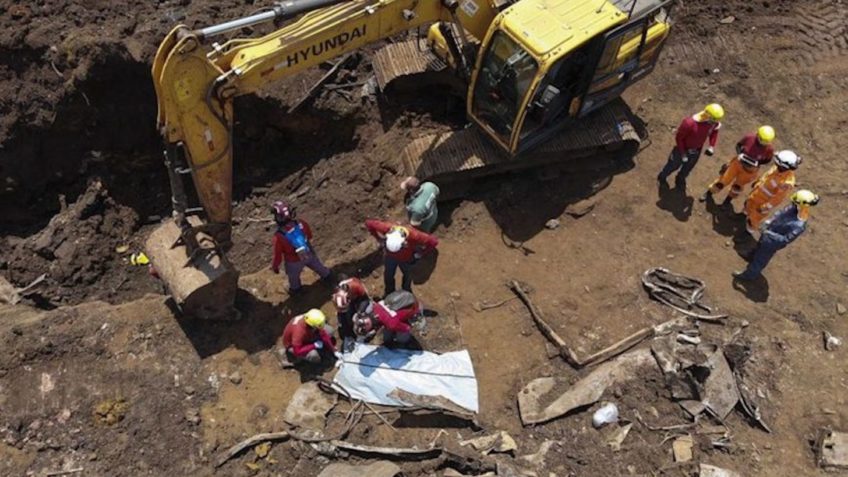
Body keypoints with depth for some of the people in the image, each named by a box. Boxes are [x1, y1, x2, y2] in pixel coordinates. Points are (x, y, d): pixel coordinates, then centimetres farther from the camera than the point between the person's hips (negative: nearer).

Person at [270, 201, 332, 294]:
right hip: (309, 253, 3)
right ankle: (326, 275, 64)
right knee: (317, 265, 35)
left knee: (293, 276, 31)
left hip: (294, 261, -3)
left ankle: (295, 288, 60)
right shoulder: (301, 223, -28)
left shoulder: (279, 236, -39)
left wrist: (274, 266, -2)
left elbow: (278, 255, -23)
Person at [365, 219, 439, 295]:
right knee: (388, 275, 24)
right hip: (390, 257, 1)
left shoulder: (413, 236, -44)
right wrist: (380, 240, -16)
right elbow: (369, 223, -24)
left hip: (406, 260, -1)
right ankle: (389, 293, 57)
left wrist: (420, 253, -20)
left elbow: (433, 241, -33)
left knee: (407, 275, 27)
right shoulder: (386, 229, -40)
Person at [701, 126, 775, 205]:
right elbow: (738, 145, -6)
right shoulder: (749, 137, -24)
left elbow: (767, 160, -7)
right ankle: (709, 193, 34)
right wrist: (739, 154, -23)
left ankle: (728, 200, 45)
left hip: (750, 169, 0)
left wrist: (757, 163, -24)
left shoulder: (769, 149, -25)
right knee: (723, 180, 11)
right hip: (738, 162, 0)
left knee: (737, 187, 19)